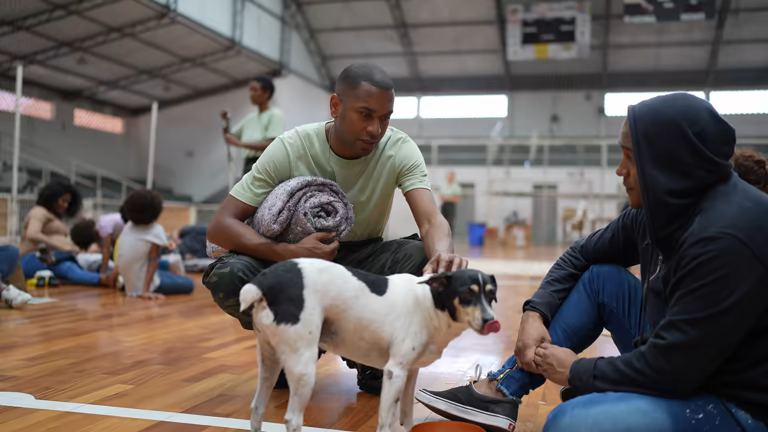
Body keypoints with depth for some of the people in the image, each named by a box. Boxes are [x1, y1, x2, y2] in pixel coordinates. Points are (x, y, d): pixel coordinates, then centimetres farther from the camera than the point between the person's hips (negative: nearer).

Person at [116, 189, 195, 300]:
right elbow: (153, 261, -17)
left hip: (128, 283, 7)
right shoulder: (156, 230, -13)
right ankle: (146, 289, -1)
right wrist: (146, 291, -19)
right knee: (189, 284, 5)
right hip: (141, 286, -7)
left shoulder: (128, 226, 4)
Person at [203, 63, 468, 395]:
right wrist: (288, 253, -40)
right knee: (227, 277, -31)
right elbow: (220, 227, -21)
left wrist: (443, 255, -55)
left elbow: (432, 221, -29)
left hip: (364, 262, 1)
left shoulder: (400, 150, -15)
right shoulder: (290, 148, -18)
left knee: (428, 260, -31)